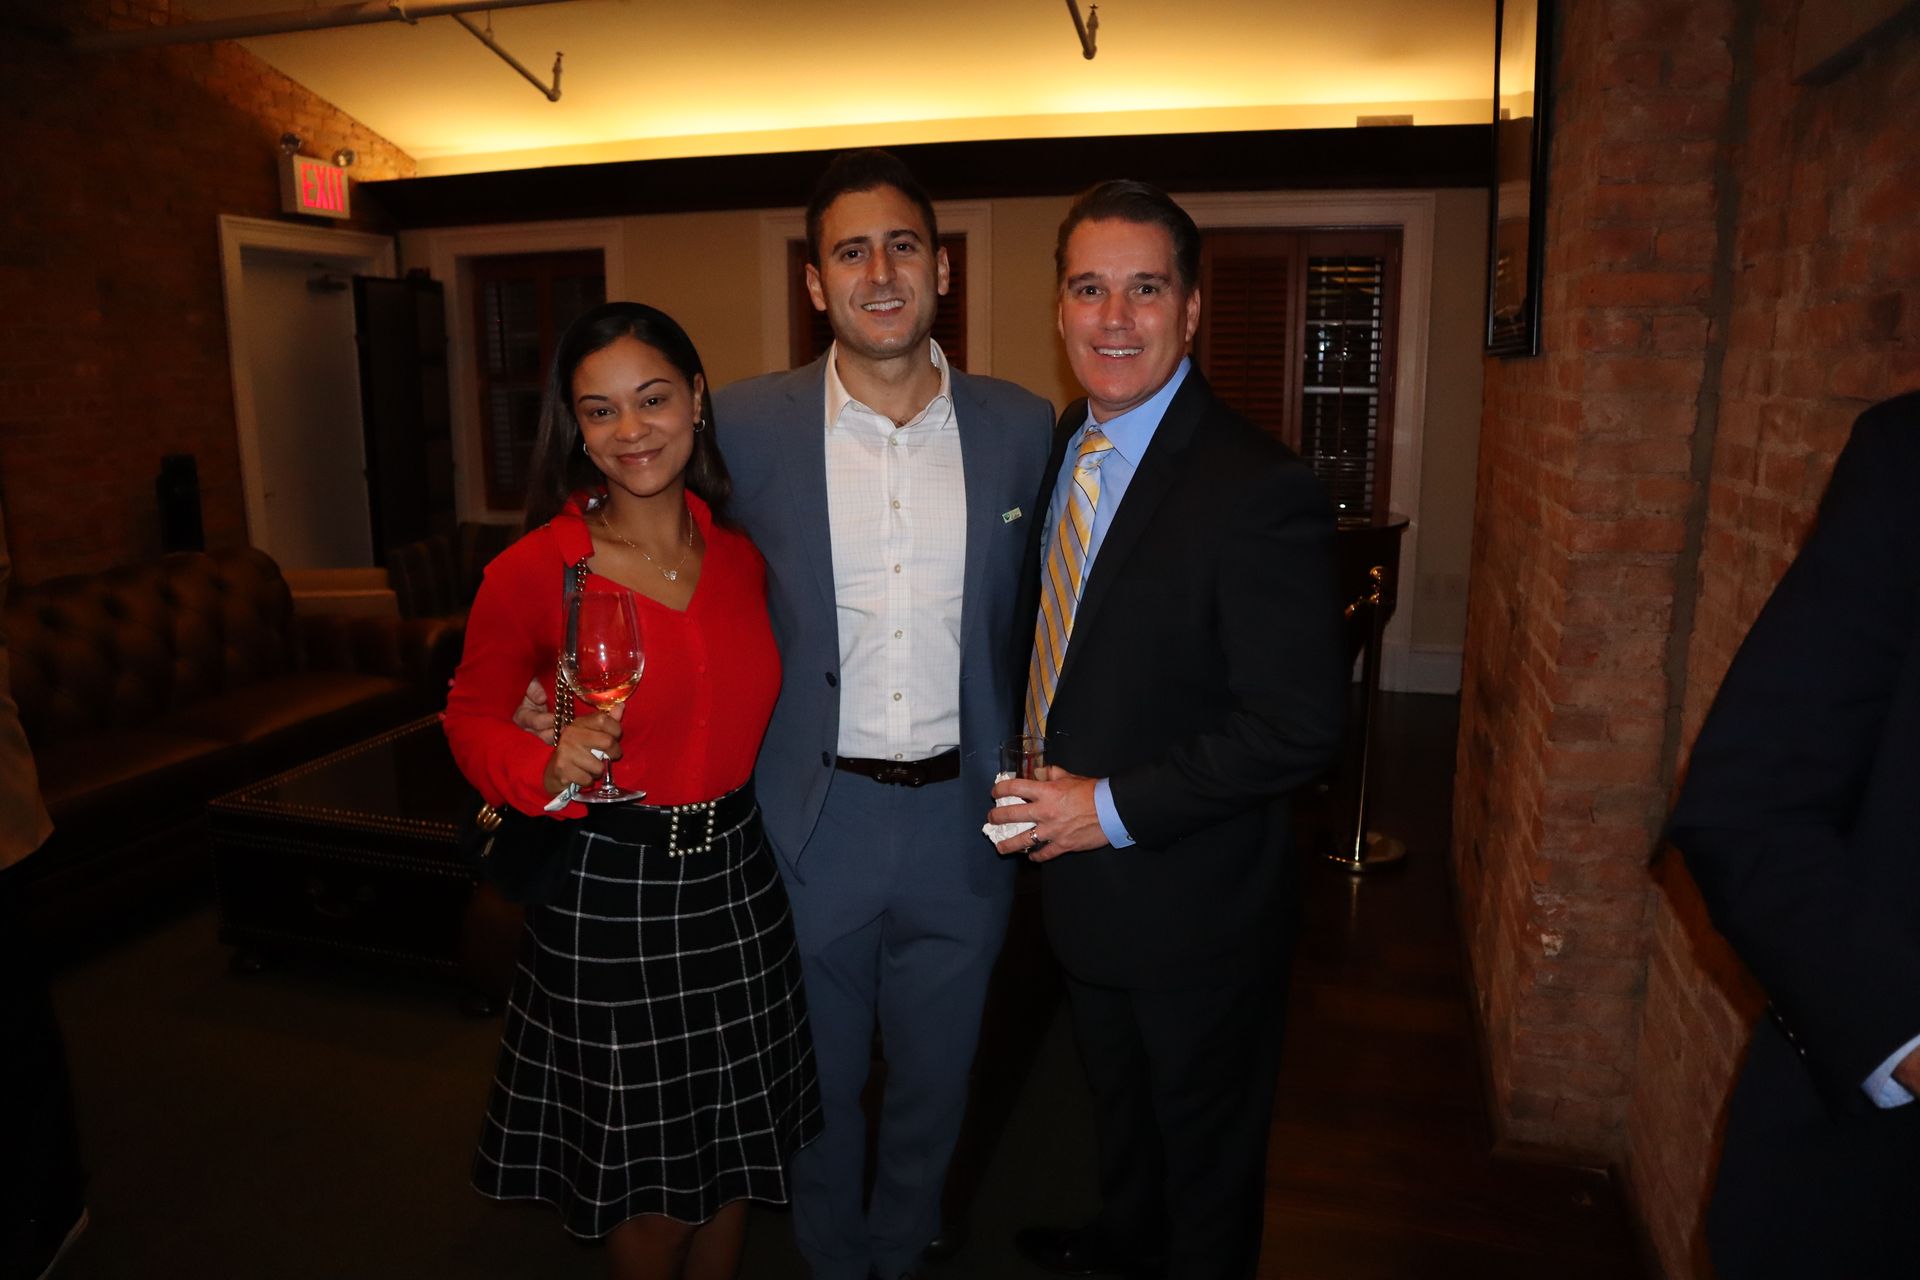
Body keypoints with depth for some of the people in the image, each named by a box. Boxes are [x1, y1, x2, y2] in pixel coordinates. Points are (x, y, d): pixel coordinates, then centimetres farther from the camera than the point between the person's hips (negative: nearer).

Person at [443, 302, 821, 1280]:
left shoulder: (741, 557, 1)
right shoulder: (531, 573, -13)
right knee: (646, 1175, 14)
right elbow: (471, 716, -3)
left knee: (734, 1152, 20)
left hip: (737, 878, 4)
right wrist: (545, 766, -21)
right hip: (607, 894, -4)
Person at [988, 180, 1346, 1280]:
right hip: (1081, 874, 8)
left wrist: (1114, 808, -23)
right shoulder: (1061, 447, 0)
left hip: (1194, 903, -7)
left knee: (1205, 1142, 19)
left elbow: (1302, 724, -26)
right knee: (1120, 1096, 32)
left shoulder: (1261, 490, -25)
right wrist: (1041, 787, 1)